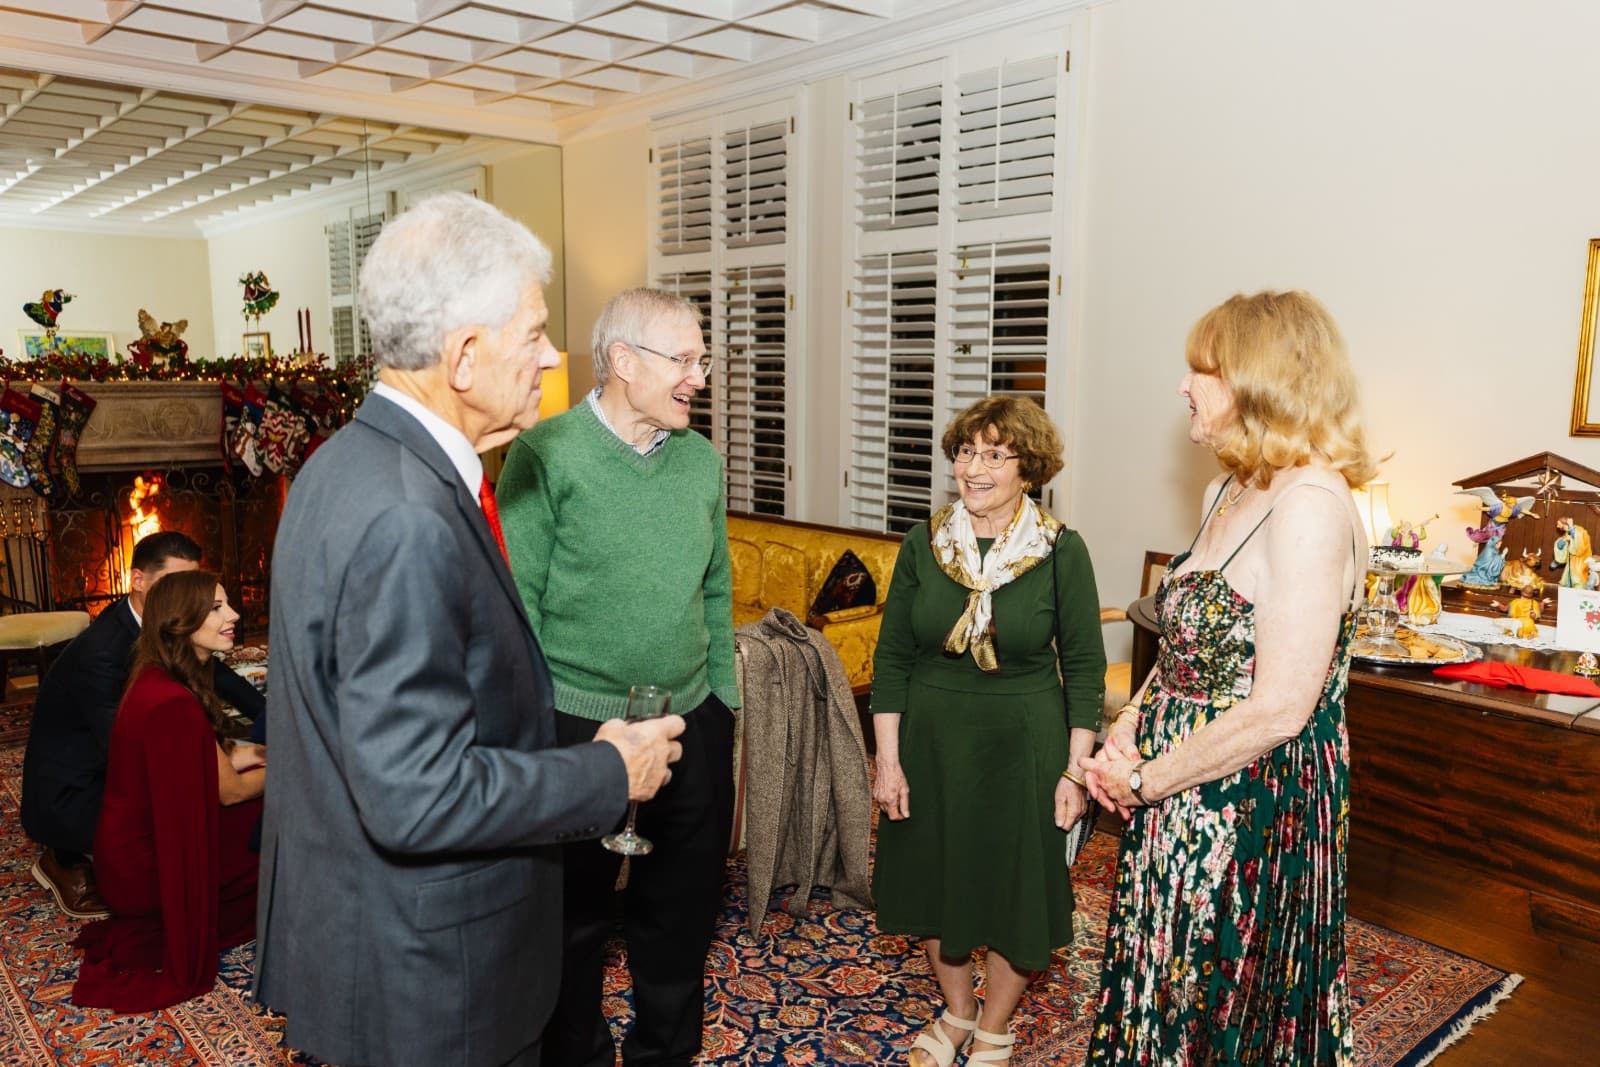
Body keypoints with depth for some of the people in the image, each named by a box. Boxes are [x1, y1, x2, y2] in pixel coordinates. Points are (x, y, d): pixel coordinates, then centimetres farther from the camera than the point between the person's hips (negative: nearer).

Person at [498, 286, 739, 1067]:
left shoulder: (702, 460, 5)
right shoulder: (546, 454, -11)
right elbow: (518, 601, -11)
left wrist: (723, 700, 11)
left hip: (693, 724, 5)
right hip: (578, 730, -4)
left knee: (681, 911, 18)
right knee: (574, 916, 15)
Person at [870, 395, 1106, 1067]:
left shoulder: (1061, 551, -10)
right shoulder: (924, 544, -4)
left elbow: (1084, 667, -5)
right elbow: (892, 657, 0)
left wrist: (1075, 771, -8)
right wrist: (887, 758, -3)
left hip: (1023, 745, -2)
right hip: (930, 739, 3)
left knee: (1016, 885, 10)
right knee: (933, 878, 15)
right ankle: (957, 1010, 42)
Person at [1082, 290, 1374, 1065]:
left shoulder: (1310, 505, -22)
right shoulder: (1226, 493, 7)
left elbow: (1277, 710, -25)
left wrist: (1145, 778, -15)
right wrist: (1125, 731, -1)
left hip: (1253, 817, -8)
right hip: (1184, 811, 8)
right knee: (1158, 1003, 23)